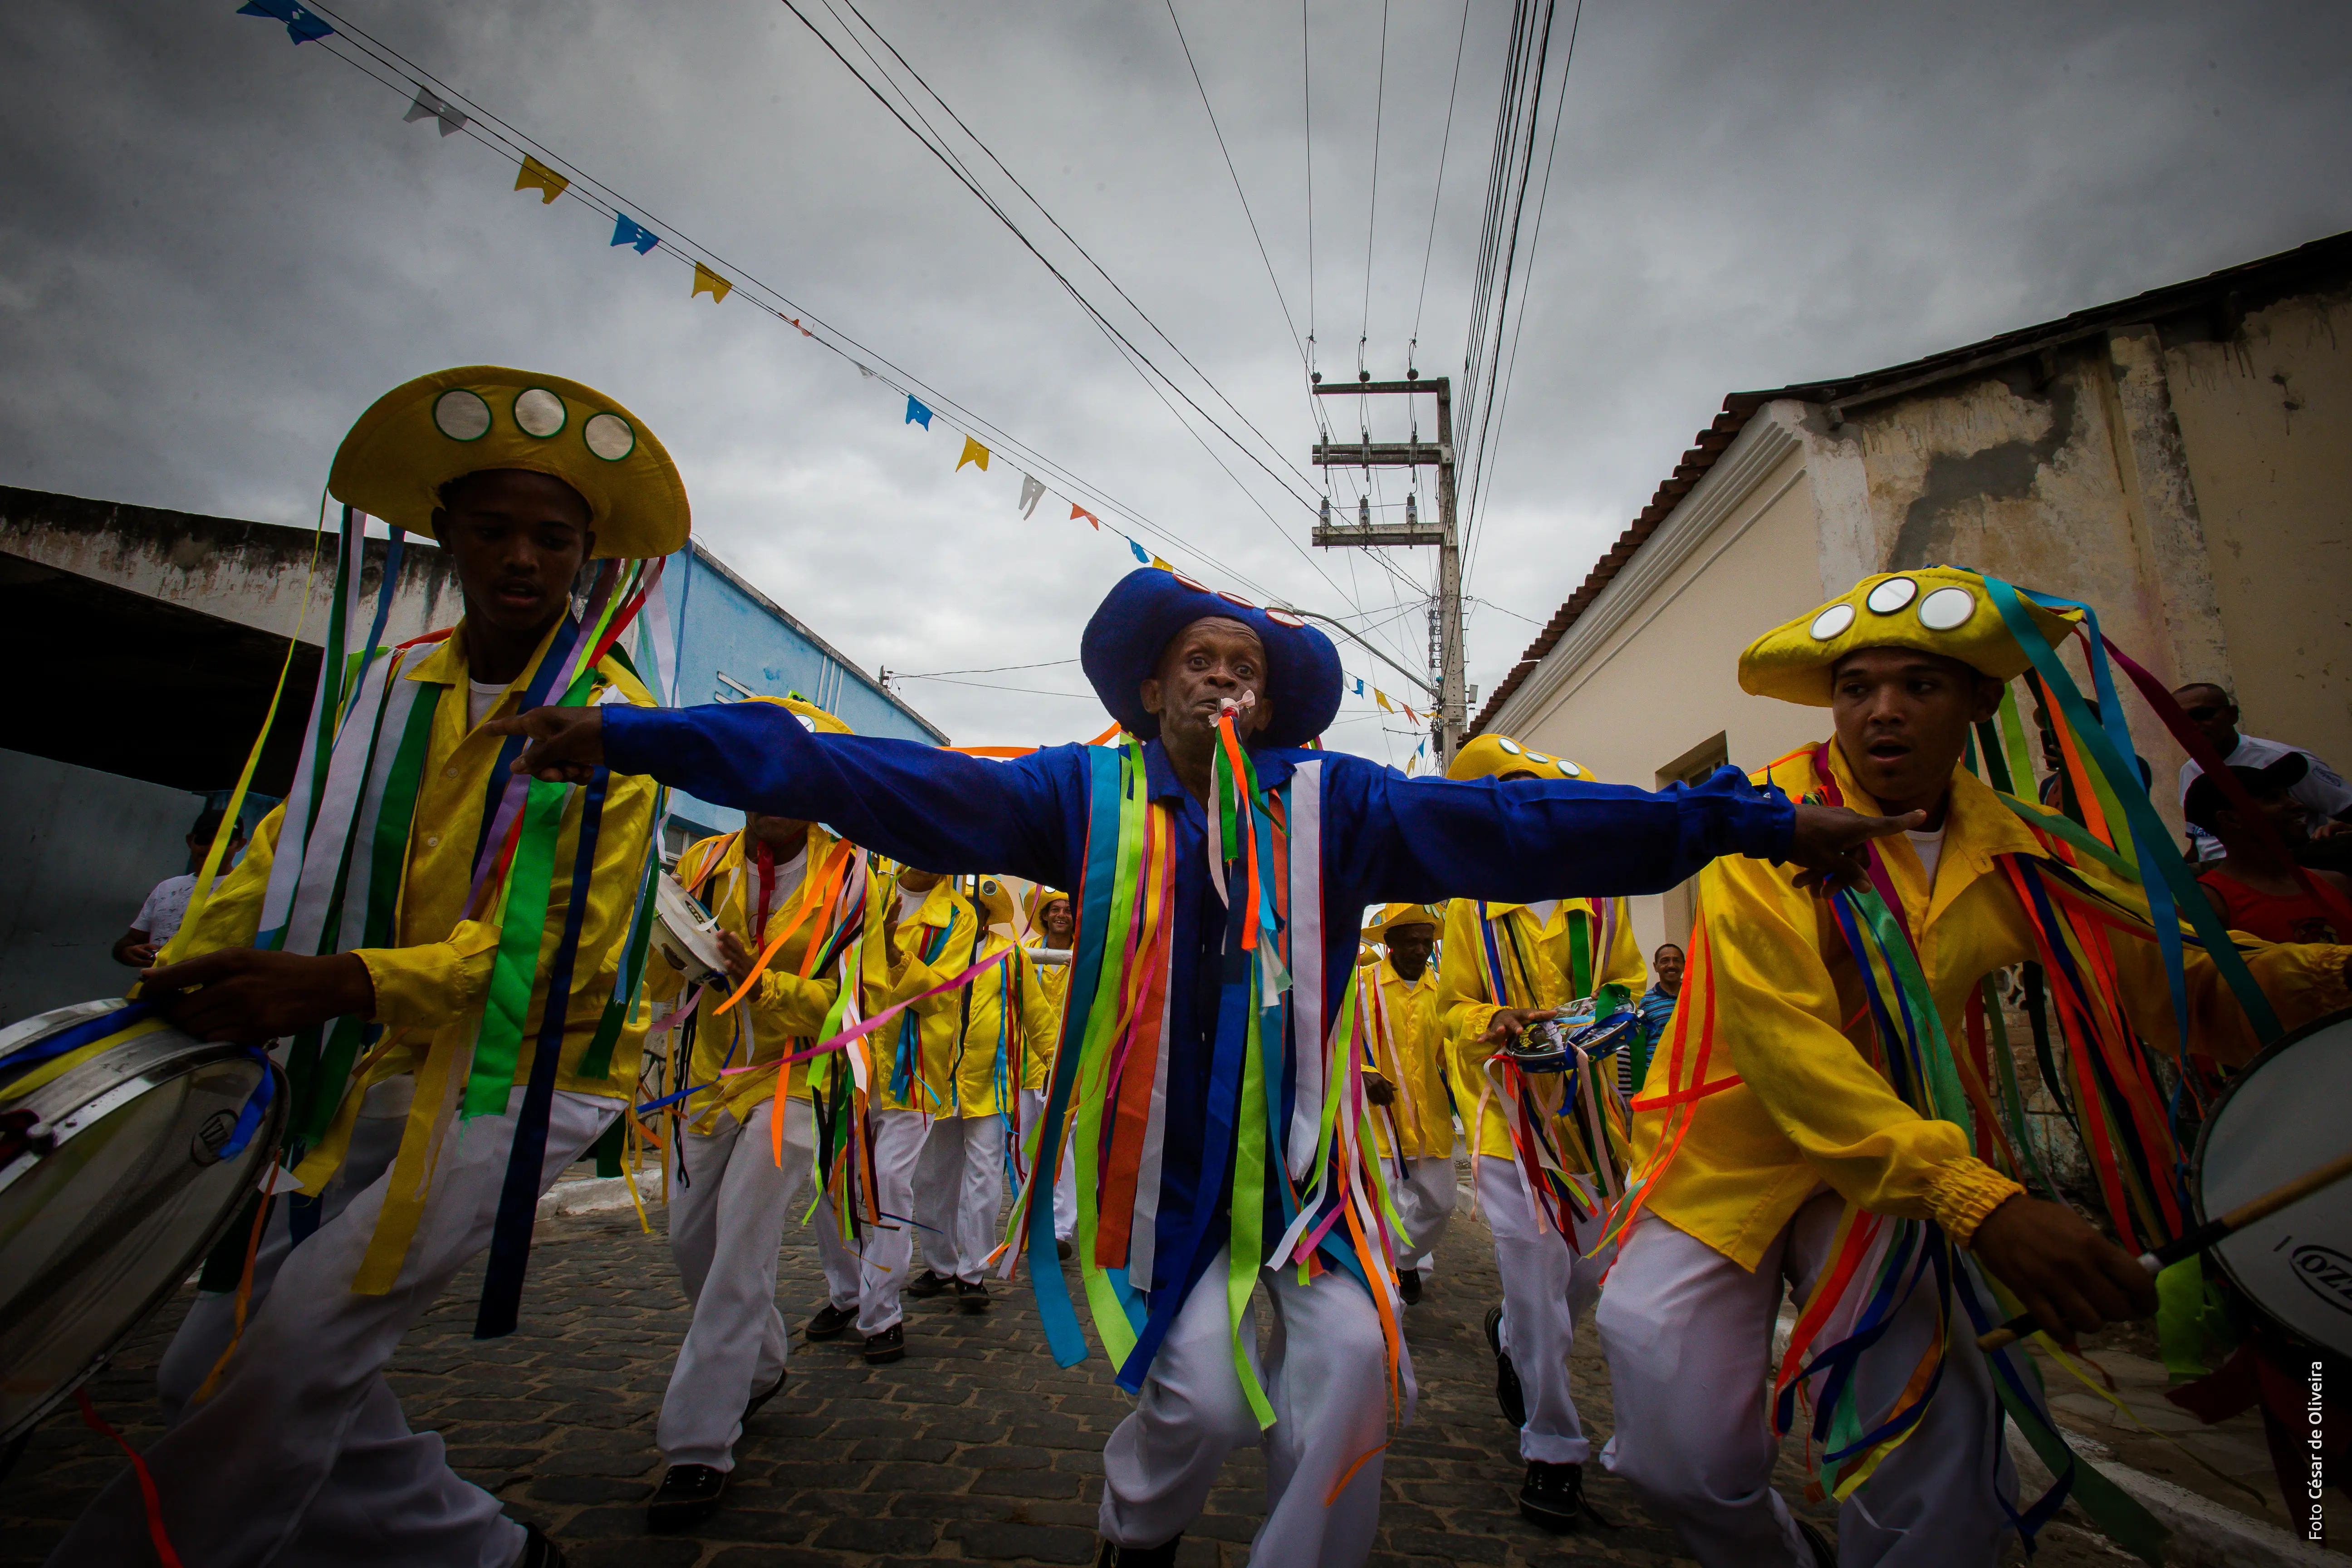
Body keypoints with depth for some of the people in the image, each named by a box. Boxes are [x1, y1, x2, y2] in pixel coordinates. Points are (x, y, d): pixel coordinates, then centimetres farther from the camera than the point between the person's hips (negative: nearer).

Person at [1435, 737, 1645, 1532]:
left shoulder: (1600, 896, 2)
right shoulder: (1472, 906, -2)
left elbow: (1628, 980, 11)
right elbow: (1454, 1006, 2)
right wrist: (1497, 1024, -20)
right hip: (1510, 1114, -3)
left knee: (1591, 1269, 14)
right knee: (1535, 1278, -3)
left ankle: (1509, 1336, 46)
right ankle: (1553, 1447, 17)